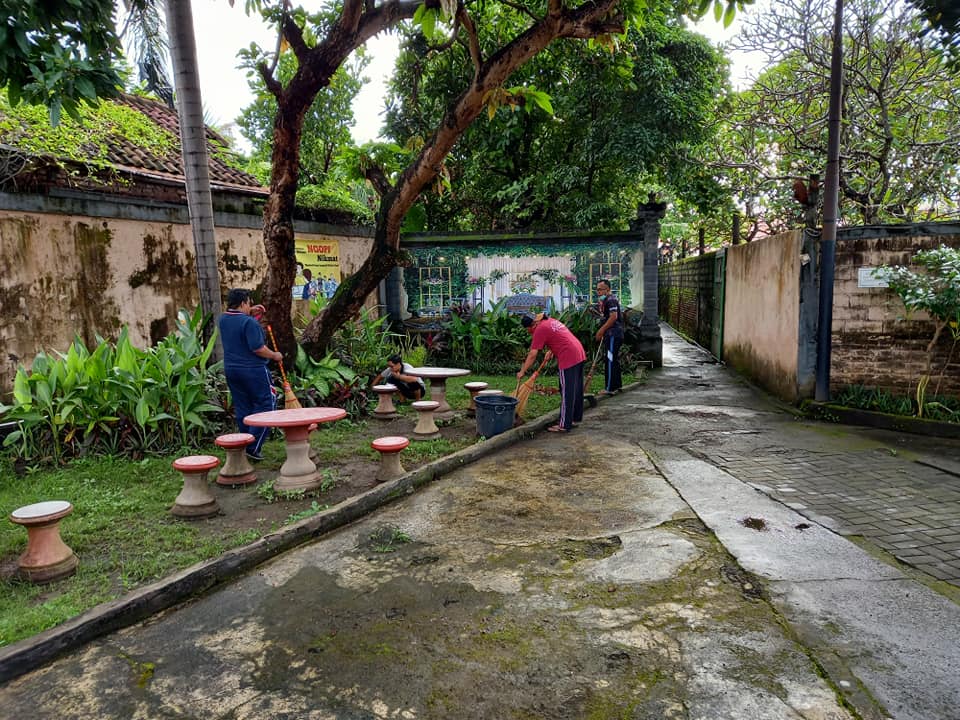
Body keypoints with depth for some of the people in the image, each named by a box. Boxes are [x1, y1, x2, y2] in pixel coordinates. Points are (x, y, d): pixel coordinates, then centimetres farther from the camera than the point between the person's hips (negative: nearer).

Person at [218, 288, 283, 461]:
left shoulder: (223, 320, 6)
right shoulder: (249, 322, -18)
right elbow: (258, 349, -21)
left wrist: (249, 312, 25)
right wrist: (274, 356, -6)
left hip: (231, 370, 8)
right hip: (253, 370, -8)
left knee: (242, 408, 14)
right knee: (265, 405, 1)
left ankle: (245, 447, 21)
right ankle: (253, 447, -4)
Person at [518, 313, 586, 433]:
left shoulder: (540, 329, -10)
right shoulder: (551, 321, 16)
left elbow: (532, 355, -11)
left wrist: (522, 372, -5)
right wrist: (551, 351, 17)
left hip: (568, 358, -9)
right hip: (580, 354, 9)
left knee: (567, 393, -4)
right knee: (577, 389, 17)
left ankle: (564, 425, 0)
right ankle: (576, 417, 29)